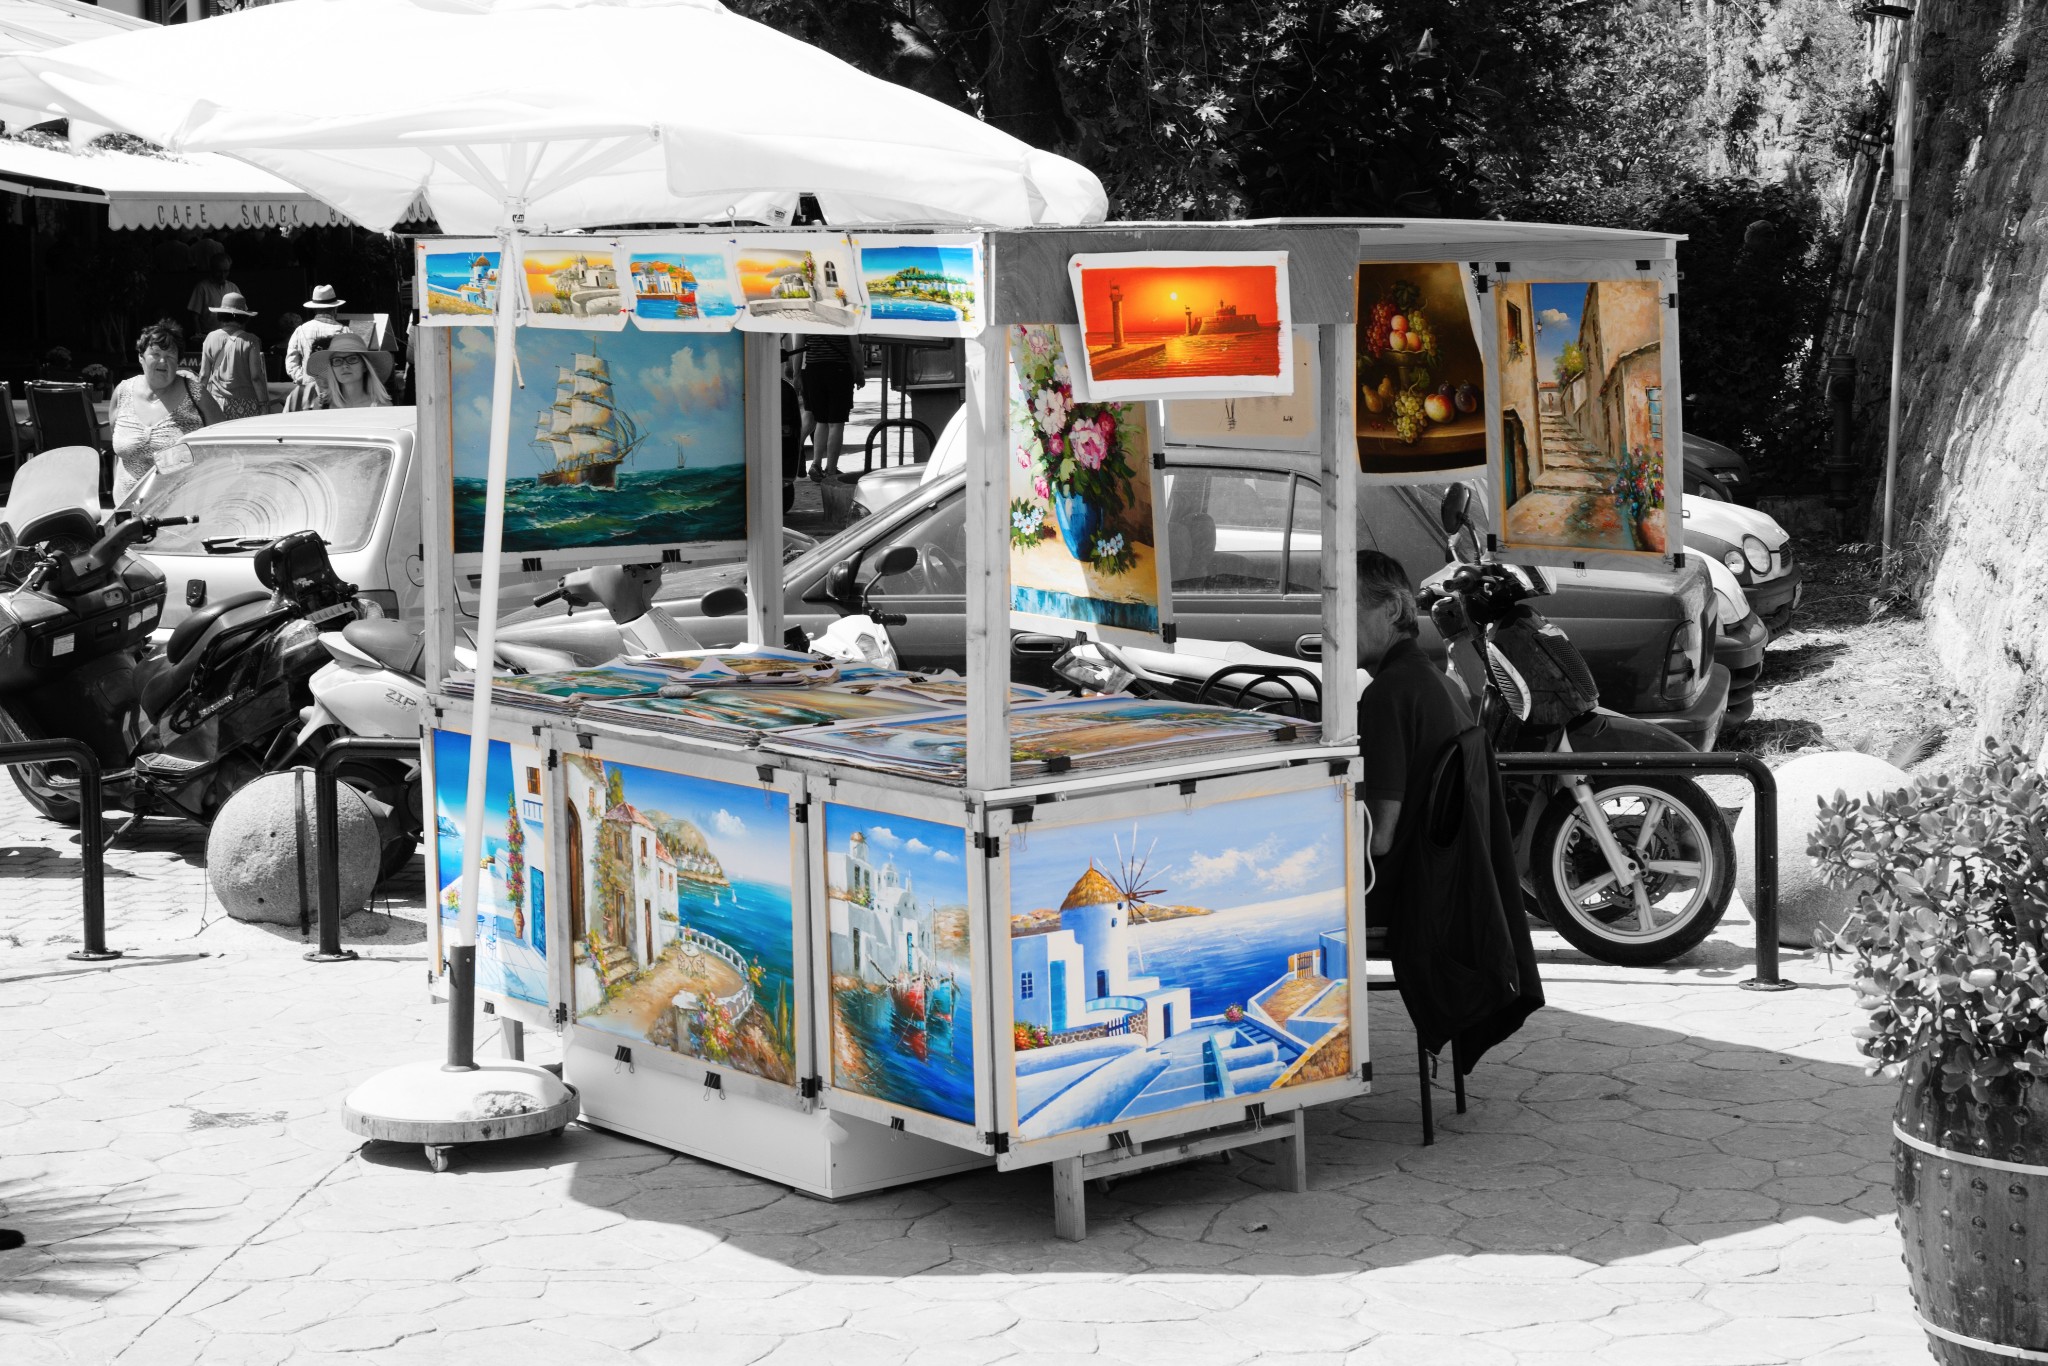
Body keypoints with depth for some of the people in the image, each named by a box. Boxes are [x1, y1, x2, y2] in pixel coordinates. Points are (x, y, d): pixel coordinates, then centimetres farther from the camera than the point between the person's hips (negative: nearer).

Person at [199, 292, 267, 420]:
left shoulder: (211, 338, 3)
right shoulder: (249, 341, -6)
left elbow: (203, 375, 7)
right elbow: (256, 377, -5)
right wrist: (264, 402, 5)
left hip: (217, 403, 2)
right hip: (245, 404, -2)